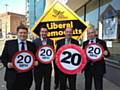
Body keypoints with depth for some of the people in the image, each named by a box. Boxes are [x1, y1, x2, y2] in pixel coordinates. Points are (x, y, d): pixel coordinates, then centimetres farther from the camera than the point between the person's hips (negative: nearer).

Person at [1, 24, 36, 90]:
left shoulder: (31, 45, 6)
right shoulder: (9, 43, 0)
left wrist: (35, 62, -7)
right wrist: (7, 63, -15)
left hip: (26, 77, 2)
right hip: (12, 76, -2)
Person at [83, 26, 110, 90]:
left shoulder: (101, 42, 0)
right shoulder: (85, 43, 7)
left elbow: (107, 54, 4)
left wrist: (106, 53, -19)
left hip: (98, 68, -2)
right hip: (88, 67, 3)